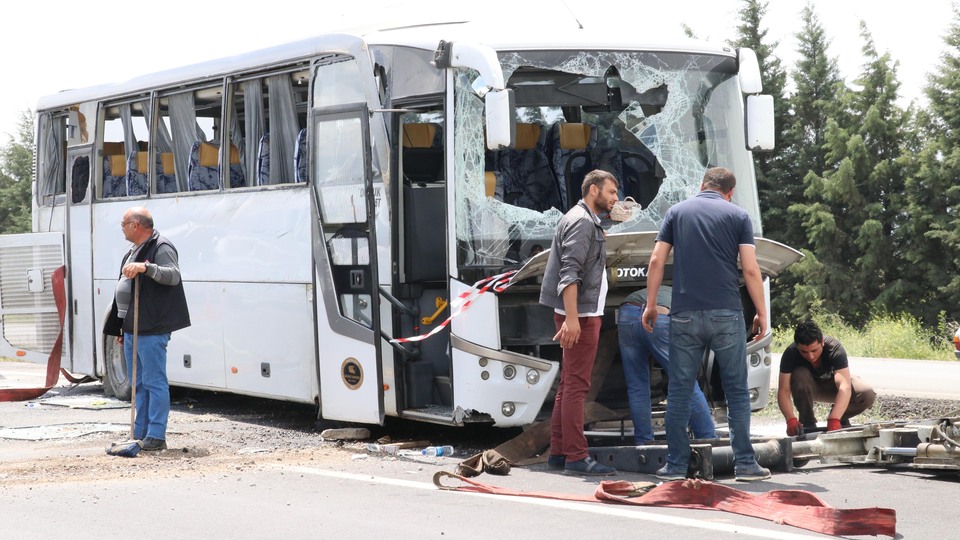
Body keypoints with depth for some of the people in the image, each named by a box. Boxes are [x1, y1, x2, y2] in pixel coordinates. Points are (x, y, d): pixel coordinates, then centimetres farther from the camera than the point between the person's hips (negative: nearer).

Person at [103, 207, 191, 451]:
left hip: (151, 330, -10)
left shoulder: (161, 248, -9)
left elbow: (173, 275, -26)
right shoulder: (132, 253, 21)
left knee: (154, 382, -7)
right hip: (131, 328, 10)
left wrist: (146, 267, -40)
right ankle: (139, 434, 20)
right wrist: (120, 328, 24)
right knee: (138, 384, 14)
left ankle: (156, 436, -6)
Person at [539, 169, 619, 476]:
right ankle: (576, 457, -12)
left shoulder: (587, 221, 22)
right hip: (580, 314, -11)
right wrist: (572, 318, -28)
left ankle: (558, 452, 17)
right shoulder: (581, 221, -11)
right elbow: (569, 272, -21)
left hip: (583, 314, 11)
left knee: (569, 384, 12)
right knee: (576, 385, -11)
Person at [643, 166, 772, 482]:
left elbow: (657, 261, 3)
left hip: (685, 314, 1)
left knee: (680, 391, 6)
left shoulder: (677, 212, 10)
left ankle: (676, 465, 5)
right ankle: (744, 463, 4)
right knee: (737, 390, 6)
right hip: (727, 314, -1)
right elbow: (750, 269, -2)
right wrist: (761, 312, 6)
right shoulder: (738, 216, 6)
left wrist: (651, 304, 10)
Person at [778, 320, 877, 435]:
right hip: (809, 388, 0)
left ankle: (840, 418, 3)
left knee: (868, 395, -27)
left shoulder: (835, 349, -34)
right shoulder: (790, 354, -31)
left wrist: (834, 420, -58)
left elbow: (845, 386, -45)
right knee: (800, 375, -36)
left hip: (832, 384, 0)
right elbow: (783, 390, -35)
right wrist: (791, 420, -52)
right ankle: (808, 423, -15)